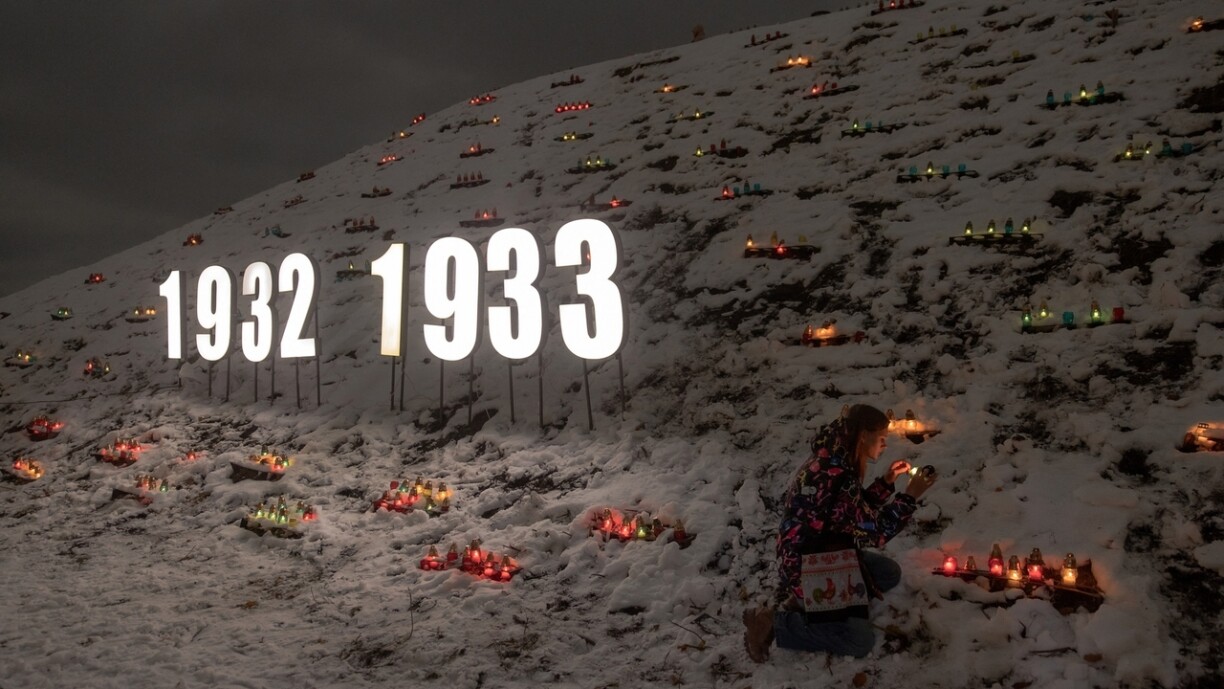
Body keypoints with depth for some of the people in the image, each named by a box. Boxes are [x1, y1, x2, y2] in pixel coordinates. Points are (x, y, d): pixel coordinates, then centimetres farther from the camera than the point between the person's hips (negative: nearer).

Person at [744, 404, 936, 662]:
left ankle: (809, 601, 10)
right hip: (806, 565, -10)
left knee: (890, 573, 17)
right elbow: (874, 531, -21)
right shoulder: (834, 474, -27)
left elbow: (858, 510, 17)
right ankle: (772, 622, -6)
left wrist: (887, 481, 7)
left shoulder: (834, 461, 4)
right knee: (860, 641, -14)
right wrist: (910, 495, -15)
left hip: (827, 553, 10)